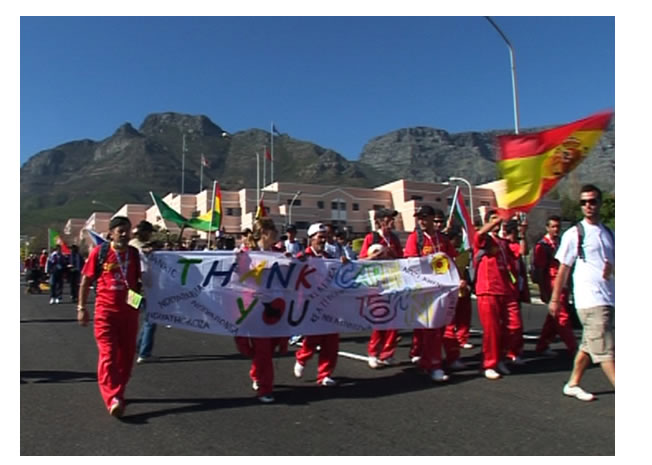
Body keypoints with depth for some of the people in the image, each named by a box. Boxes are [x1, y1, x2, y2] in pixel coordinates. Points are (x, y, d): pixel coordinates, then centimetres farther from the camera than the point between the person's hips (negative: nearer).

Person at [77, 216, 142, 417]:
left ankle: (118, 392, 26)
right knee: (108, 353, -8)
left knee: (126, 354, 9)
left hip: (129, 310, 4)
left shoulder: (135, 253, 4)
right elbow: (86, 280, 1)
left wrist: (138, 297, 2)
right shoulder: (99, 252, -5)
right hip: (106, 310, -3)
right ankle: (112, 398, -11)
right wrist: (81, 307, 0)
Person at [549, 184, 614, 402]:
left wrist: (613, 268, -3)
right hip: (590, 300, -6)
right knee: (605, 349, -7)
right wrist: (555, 299, -1)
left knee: (589, 346, 12)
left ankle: (573, 384, 24)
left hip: (609, 298, 6)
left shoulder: (608, 233, 14)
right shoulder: (574, 234, -3)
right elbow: (563, 269, -1)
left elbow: (614, 263, 22)